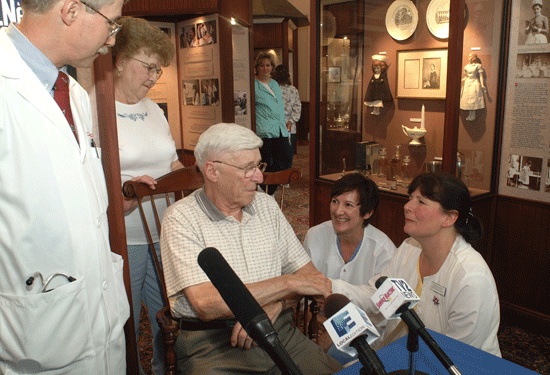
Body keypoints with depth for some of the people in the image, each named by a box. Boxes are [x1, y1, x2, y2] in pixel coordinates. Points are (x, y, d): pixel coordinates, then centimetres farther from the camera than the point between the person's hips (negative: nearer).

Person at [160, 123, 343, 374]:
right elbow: (206, 304, -19)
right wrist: (288, 283, -14)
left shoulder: (266, 205, 11)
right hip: (212, 346, -4)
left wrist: (273, 308, -11)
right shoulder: (181, 218, -8)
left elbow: (307, 272, 9)